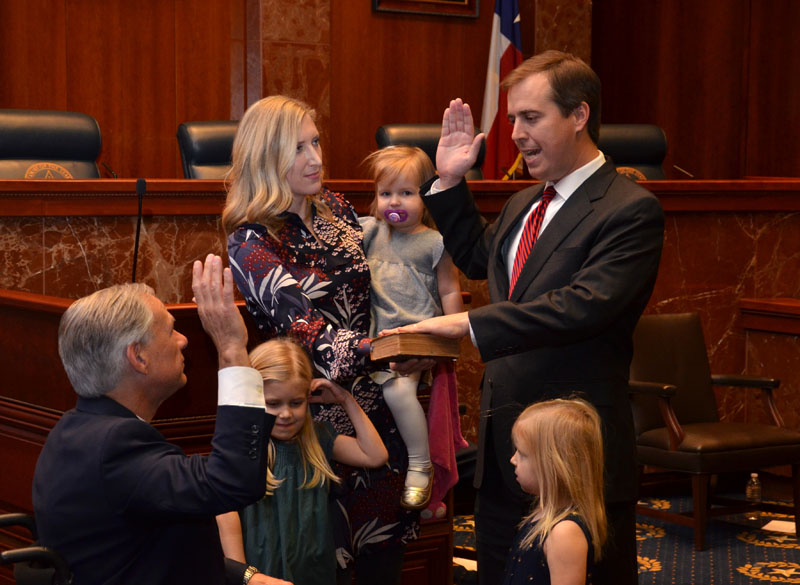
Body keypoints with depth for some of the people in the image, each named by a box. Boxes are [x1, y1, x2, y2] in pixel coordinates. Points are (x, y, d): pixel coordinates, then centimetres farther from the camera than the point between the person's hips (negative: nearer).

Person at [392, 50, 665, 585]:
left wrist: (469, 324, -29)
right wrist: (450, 183, 19)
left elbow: (584, 305, -26)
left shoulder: (630, 210, -14)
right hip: (503, 443, 8)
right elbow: (478, 258, 33)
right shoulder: (523, 204, 14)